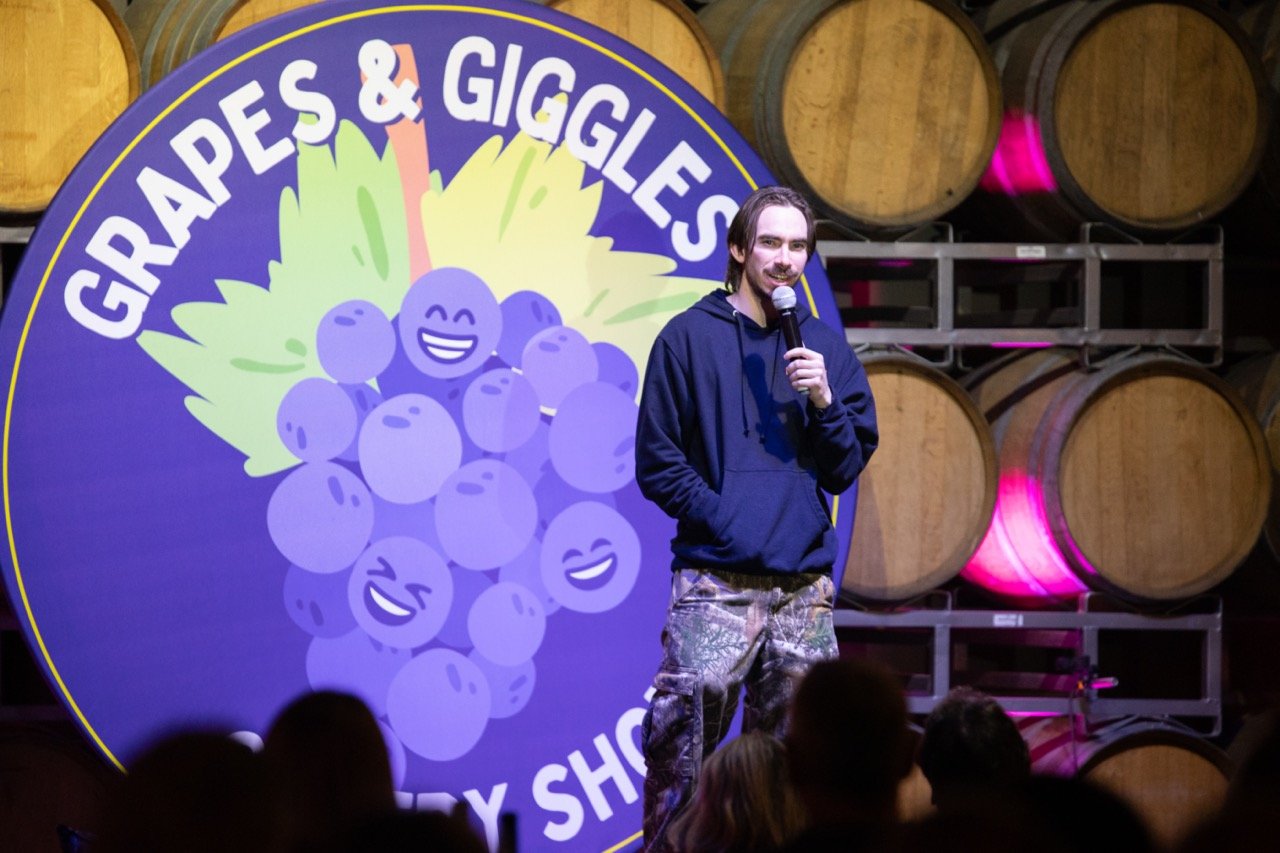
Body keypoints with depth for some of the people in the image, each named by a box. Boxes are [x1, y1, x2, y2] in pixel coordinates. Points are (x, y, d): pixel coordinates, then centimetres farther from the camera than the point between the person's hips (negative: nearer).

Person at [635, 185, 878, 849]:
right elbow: (657, 461, 1)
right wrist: (718, 517, -9)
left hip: (804, 585, 4)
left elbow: (845, 469, 11)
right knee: (688, 722, -15)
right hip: (715, 579, -4)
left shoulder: (826, 349, 15)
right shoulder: (689, 337, 5)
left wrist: (823, 401, -5)